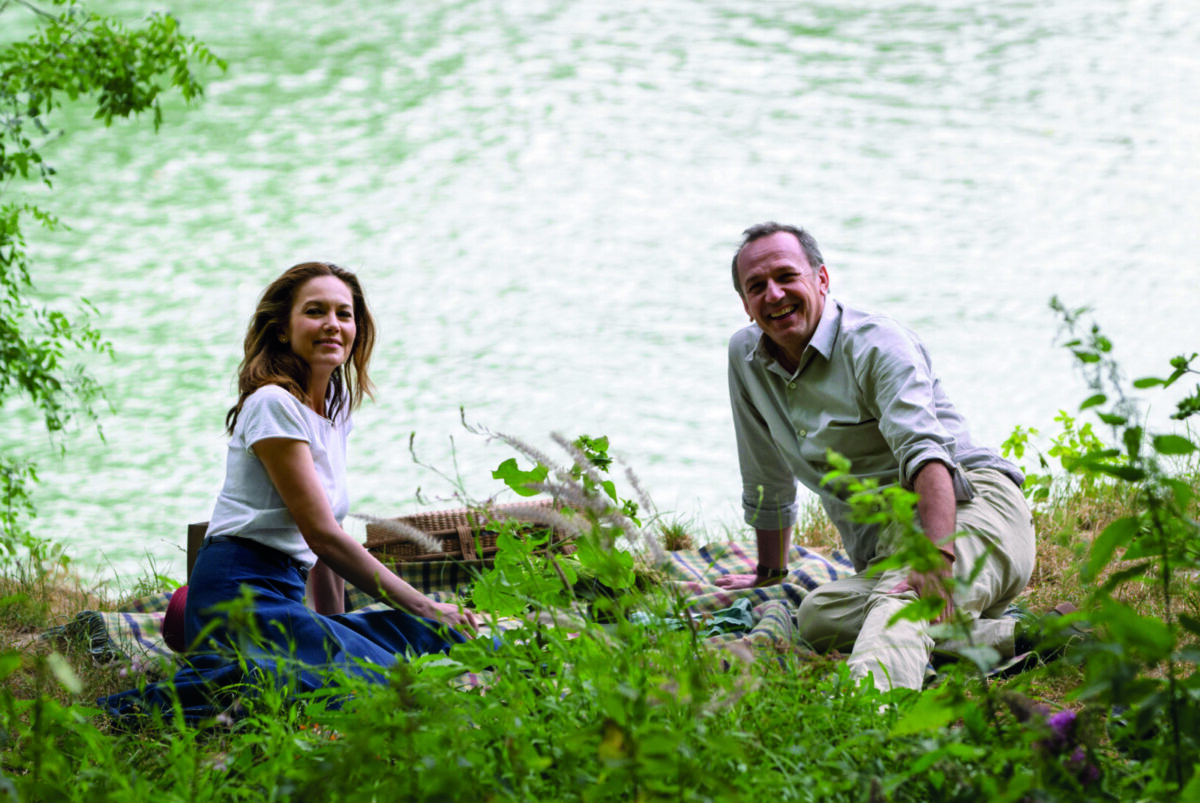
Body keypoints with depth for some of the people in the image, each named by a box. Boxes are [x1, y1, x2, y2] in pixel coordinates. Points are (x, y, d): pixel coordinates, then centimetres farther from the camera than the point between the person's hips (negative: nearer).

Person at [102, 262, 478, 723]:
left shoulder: (335, 410, 18)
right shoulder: (274, 404, -10)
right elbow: (322, 536, -14)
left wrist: (334, 630, 15)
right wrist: (424, 608, -12)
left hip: (285, 595, 9)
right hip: (240, 595, -9)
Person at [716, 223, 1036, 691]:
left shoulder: (877, 344, -9)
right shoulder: (746, 355, 13)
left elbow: (926, 451, -26)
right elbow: (767, 483, 29)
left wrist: (939, 556, -41)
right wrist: (769, 573, 37)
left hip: (972, 505, -7)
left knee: (902, 600, -40)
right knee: (817, 617, -27)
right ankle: (1015, 636, -35)